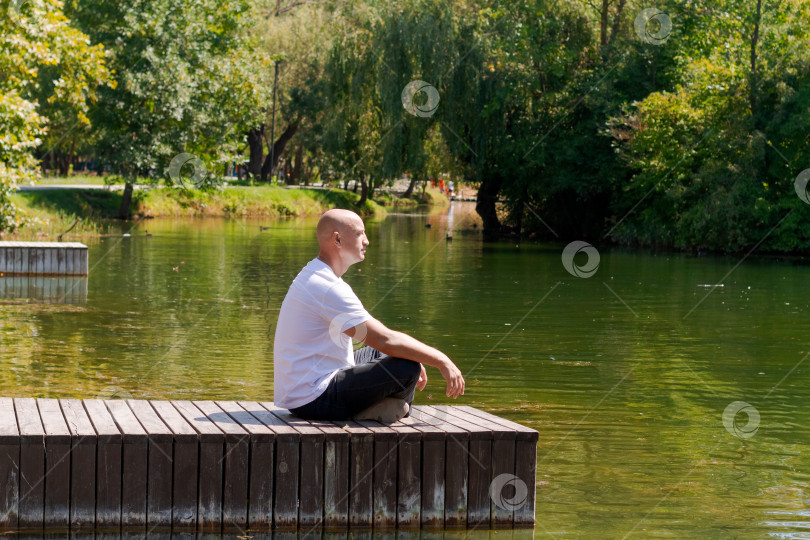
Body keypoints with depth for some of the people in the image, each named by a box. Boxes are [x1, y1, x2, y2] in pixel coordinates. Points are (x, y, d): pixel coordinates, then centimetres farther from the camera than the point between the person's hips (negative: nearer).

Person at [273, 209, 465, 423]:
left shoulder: (313, 275, 14)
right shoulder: (329, 289, -21)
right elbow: (385, 339, -24)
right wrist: (440, 360, -16)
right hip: (312, 400, -11)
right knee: (407, 368, -20)